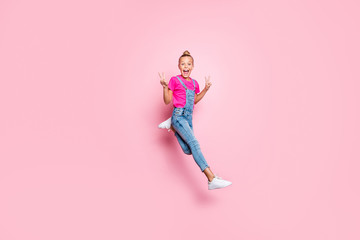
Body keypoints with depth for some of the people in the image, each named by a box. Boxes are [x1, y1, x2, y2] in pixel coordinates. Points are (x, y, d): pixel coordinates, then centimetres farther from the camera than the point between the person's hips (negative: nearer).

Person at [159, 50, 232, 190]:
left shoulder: (194, 83, 15)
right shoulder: (175, 80, -1)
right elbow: (167, 101, -1)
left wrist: (206, 89, 16)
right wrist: (164, 86, -15)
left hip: (188, 118, 7)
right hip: (178, 115, -7)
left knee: (188, 151, 4)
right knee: (194, 143, -23)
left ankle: (171, 126, 21)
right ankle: (212, 179, -30)